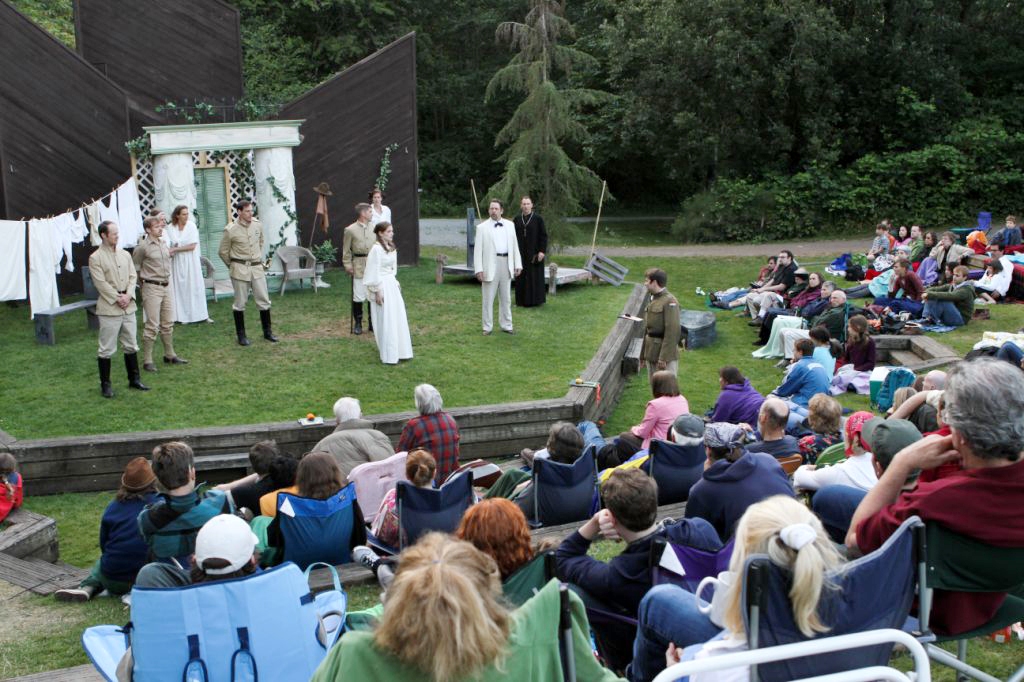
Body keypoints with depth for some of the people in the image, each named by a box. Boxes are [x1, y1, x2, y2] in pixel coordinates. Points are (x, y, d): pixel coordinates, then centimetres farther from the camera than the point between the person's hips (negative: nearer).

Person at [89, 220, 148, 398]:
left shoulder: (125, 254, 11)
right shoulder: (95, 258, -7)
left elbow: (133, 276, 7)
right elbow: (101, 283, -12)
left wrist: (128, 295, -8)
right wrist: (117, 298, -15)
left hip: (128, 307, 6)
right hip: (109, 308, -6)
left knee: (131, 345, 13)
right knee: (106, 349, 0)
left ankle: (134, 379, 25)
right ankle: (105, 384, 9)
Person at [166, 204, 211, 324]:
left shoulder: (191, 226, -6)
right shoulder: (170, 228, 1)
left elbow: (192, 246, -12)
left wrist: (175, 249, -13)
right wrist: (170, 251, -12)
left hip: (190, 261, -2)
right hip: (177, 262, 2)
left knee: (195, 286, 1)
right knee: (181, 288, 3)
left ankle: (201, 315, 6)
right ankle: (184, 316, 8)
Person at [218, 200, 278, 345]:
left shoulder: (258, 225, 1)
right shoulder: (231, 230, -11)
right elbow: (222, 252, 0)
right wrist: (233, 266, 7)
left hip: (257, 268, 4)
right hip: (240, 270, -4)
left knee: (264, 300, 6)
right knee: (240, 303, 5)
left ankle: (268, 332, 18)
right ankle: (241, 335, 16)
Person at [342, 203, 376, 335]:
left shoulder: (374, 228, 6)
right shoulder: (350, 230, -5)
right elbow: (346, 251, -1)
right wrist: (348, 266, -4)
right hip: (359, 266, -4)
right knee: (358, 297, -1)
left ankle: (373, 323, 20)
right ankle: (358, 324, 13)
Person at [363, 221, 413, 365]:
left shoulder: (391, 248, 10)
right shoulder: (376, 249, -16)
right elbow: (374, 272, -17)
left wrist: (396, 283, 15)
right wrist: (377, 291, -17)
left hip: (392, 285, 8)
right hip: (382, 287, -8)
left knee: (398, 318, 11)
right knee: (385, 321, -2)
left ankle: (400, 351, 22)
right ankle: (388, 356, 6)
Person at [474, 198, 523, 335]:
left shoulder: (510, 225, 9)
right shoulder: (482, 227, -1)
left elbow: (515, 246, 10)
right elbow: (477, 249, -4)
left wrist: (518, 264, 4)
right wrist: (478, 269, -12)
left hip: (506, 264, 3)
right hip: (490, 265, -3)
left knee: (506, 298, 11)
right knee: (488, 298, 3)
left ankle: (506, 325, 21)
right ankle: (487, 327, 11)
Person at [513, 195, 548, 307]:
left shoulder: (538, 219, -3)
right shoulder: (517, 220, 6)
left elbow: (543, 236, -5)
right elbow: (513, 236, 8)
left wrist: (542, 251, -13)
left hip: (534, 253, -3)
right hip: (521, 253, 3)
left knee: (535, 276, 1)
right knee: (522, 277, 4)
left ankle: (537, 299, 9)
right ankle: (522, 300, 10)